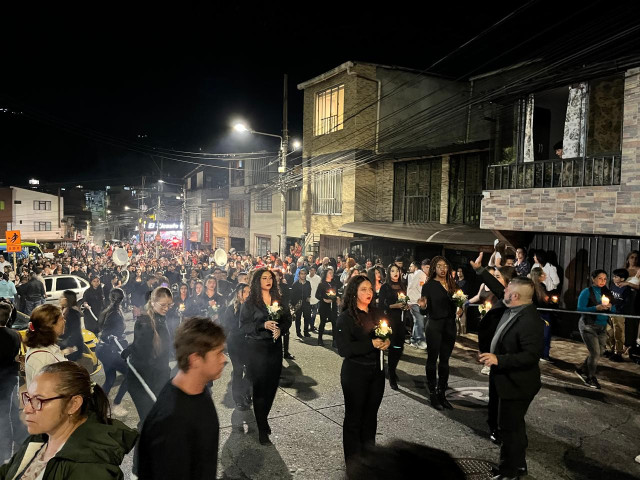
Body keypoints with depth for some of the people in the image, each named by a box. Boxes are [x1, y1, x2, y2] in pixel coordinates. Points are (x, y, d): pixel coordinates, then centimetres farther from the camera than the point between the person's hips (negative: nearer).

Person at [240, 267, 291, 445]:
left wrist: (280, 328, -10)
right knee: (260, 387, -1)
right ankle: (262, 430, 10)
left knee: (272, 385, 9)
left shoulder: (278, 299, 8)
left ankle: (263, 418, 32)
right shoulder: (250, 302, -5)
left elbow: (288, 319, 10)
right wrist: (263, 325, -21)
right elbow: (243, 326, -9)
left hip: (275, 346, 4)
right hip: (257, 348, -4)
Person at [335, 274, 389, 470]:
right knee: (354, 417, 8)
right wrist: (371, 344, -23)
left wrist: (387, 342, -7)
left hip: (377, 371, 5)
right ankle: (353, 462, 22)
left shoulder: (378, 313, 5)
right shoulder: (346, 317, -12)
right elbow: (344, 349, -18)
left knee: (371, 415, 16)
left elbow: (388, 335, 17)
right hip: (355, 373, -5)